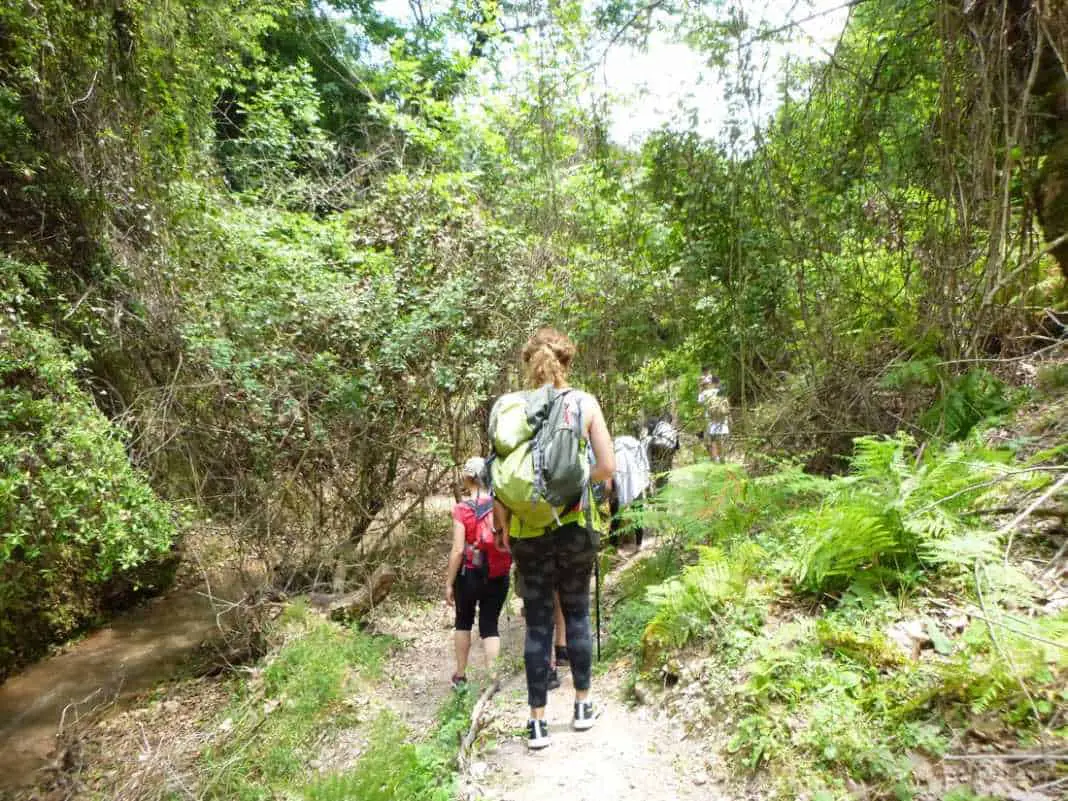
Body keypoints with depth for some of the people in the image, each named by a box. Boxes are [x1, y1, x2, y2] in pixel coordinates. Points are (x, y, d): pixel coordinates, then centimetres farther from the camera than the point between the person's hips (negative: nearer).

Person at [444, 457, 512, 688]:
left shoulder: (462, 510, -13)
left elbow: (458, 550, -14)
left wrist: (449, 583, -6)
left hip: (469, 574, -2)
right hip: (498, 576, 2)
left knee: (464, 622, 19)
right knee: (490, 625, 11)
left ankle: (460, 676, 29)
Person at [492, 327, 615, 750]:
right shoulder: (584, 402, -4)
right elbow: (608, 467, -6)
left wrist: (502, 527, 7)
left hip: (528, 530, 0)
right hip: (574, 526, 1)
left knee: (537, 623, 10)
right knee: (577, 615, 18)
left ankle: (538, 722, 18)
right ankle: (583, 706, 31)